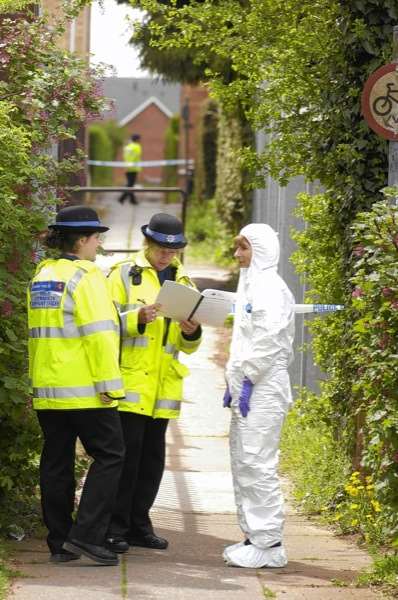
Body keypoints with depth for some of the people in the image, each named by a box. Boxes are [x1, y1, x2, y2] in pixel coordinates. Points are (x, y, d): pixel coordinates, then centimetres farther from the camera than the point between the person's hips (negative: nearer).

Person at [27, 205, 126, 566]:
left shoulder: (42, 276, 13)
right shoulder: (85, 277, -12)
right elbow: (99, 334, -18)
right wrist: (111, 384, -16)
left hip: (47, 388, 8)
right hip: (84, 388, -8)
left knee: (57, 462, 10)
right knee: (109, 456, 0)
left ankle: (60, 543, 12)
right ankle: (86, 535, -8)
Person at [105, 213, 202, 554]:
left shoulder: (183, 283, 16)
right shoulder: (124, 275, 1)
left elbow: (189, 346, 17)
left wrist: (192, 333, -6)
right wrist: (138, 318, -23)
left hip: (164, 385, 5)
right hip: (130, 382, -5)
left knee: (153, 457, 9)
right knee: (126, 454, -8)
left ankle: (139, 525, 17)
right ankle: (116, 527, -2)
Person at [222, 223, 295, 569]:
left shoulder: (270, 288, -12)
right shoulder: (252, 285, 18)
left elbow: (268, 342, -20)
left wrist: (248, 381, -19)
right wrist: (234, 381, 19)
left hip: (263, 389, -10)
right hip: (246, 386, 10)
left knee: (257, 465, -10)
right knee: (242, 463, 12)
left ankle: (269, 544, -7)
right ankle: (254, 536, 17)